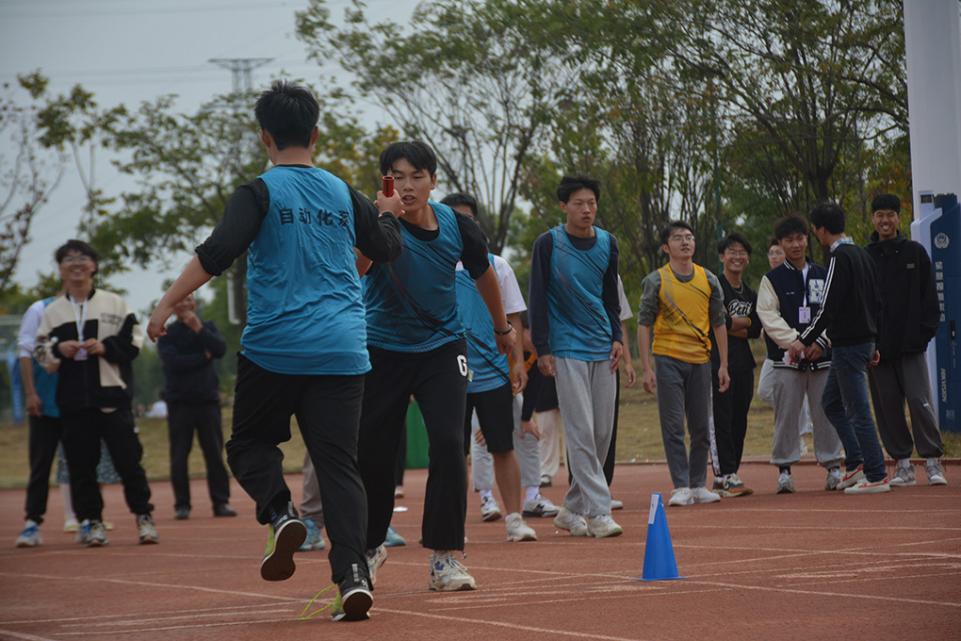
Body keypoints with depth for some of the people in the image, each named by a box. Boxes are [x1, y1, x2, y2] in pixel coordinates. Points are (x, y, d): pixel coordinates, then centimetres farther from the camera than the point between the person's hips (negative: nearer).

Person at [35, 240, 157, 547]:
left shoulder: (114, 303, 6)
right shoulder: (52, 311, 11)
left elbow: (134, 340, 3)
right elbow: (40, 351, 12)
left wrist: (106, 346, -11)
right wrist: (58, 349, -8)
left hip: (112, 395, -2)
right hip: (73, 399, 2)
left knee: (128, 458, -3)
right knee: (81, 463, 2)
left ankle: (143, 517, 7)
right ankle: (91, 520, 11)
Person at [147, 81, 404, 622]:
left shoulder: (260, 192, -2)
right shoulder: (344, 194, 11)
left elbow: (217, 253, -15)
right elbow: (388, 248, 24)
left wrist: (169, 304, -14)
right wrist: (387, 213, 44)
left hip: (273, 349, -3)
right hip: (342, 352, 3)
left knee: (250, 443, 17)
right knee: (339, 464, 3)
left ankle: (281, 512, -11)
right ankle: (354, 576, -12)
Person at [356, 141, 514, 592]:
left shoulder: (458, 227, -9)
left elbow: (483, 275, 12)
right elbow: (357, 268, -41)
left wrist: (502, 328, 24)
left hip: (441, 347, 1)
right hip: (382, 349, -1)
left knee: (448, 444, -15)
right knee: (372, 452, 2)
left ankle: (445, 556, -7)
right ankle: (371, 546, 27)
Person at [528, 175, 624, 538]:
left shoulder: (607, 243, 9)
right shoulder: (548, 244, -5)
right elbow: (537, 299, -4)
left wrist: (617, 336, 8)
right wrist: (542, 349, -8)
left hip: (603, 349, 5)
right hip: (567, 350, -5)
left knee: (602, 432, 4)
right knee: (581, 432, -10)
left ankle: (573, 509, 15)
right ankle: (598, 512, -10)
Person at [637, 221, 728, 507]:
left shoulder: (708, 280, 8)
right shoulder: (656, 281, -1)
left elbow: (719, 323, 13)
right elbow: (644, 324, -1)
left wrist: (723, 365, 8)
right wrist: (646, 368, -7)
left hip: (700, 360, 3)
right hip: (668, 359, -3)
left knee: (701, 428, 6)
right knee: (673, 427, -4)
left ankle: (699, 485, 15)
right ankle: (681, 487, -1)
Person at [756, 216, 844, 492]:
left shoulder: (823, 276, 12)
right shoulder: (772, 279, 5)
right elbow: (768, 316, -5)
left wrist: (821, 342, -9)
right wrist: (798, 342, -15)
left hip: (822, 356, 2)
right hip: (786, 358, -2)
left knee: (826, 412, 2)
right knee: (786, 415, -2)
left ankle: (833, 466, 9)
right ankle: (784, 470, 4)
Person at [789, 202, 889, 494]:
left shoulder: (840, 258, -15)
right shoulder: (862, 255, 14)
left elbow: (828, 307, -20)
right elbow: (876, 303, 18)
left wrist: (805, 340, -12)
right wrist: (873, 344, 22)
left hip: (848, 346, -10)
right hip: (864, 339, 10)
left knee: (858, 410, -6)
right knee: (831, 402, 18)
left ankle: (877, 476, -3)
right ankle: (855, 463, 17)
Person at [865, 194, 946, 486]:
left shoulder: (915, 252, 7)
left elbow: (929, 295, 6)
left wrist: (927, 329, -5)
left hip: (910, 343, -2)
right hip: (877, 345, 2)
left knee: (920, 401, -8)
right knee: (887, 405, 2)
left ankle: (932, 461, -2)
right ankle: (902, 464, 9)